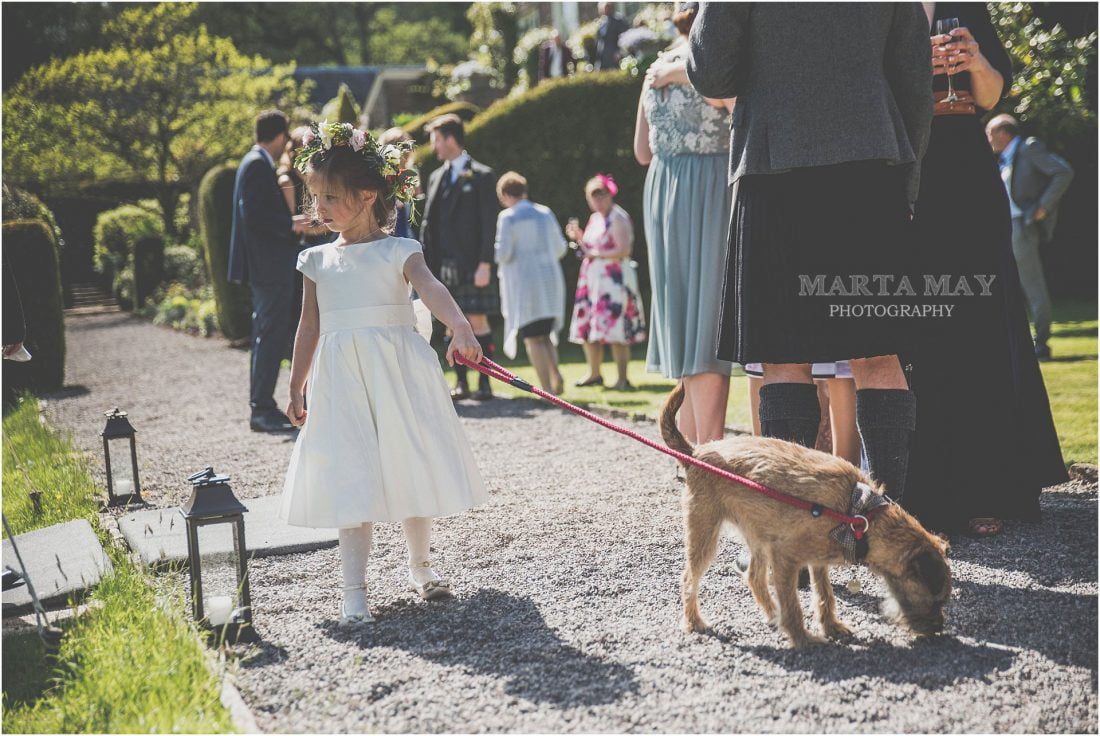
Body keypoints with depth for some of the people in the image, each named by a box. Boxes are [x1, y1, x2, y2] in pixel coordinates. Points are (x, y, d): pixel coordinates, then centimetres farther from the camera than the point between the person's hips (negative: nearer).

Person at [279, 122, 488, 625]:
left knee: (412, 470, 9)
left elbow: (432, 289, -23)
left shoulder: (398, 252, -5)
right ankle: (354, 588, -1)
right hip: (343, 383, 2)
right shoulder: (318, 261, 7)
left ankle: (420, 566, 30)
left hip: (399, 375, -2)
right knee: (352, 481, -3)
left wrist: (460, 328, -42)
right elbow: (310, 327, 14)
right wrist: (296, 389, 17)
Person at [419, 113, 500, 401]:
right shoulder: (436, 177, 15)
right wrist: (426, 264, 7)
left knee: (478, 321, -4)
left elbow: (489, 223, -6)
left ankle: (484, 382, 1)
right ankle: (460, 383, 9)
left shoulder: (482, 177, -1)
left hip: (471, 266, -5)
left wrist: (485, 264, -14)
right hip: (443, 265, 5)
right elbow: (428, 224, 14)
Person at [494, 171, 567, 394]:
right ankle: (555, 373, -3)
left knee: (533, 337, -2)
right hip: (551, 281, 5)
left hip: (524, 284, -5)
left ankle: (547, 387, -8)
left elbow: (502, 253, -12)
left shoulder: (507, 217, -7)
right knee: (545, 334, 17)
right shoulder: (546, 213, 8)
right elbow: (560, 248, 13)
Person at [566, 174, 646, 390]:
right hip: (593, 280, 9)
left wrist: (597, 255, -15)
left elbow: (624, 250, -19)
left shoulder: (618, 218, -10)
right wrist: (578, 237, 7)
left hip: (613, 281, -9)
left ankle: (622, 378, -8)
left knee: (615, 332, -11)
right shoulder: (595, 219, 17)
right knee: (587, 330, 10)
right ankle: (594, 374, 22)